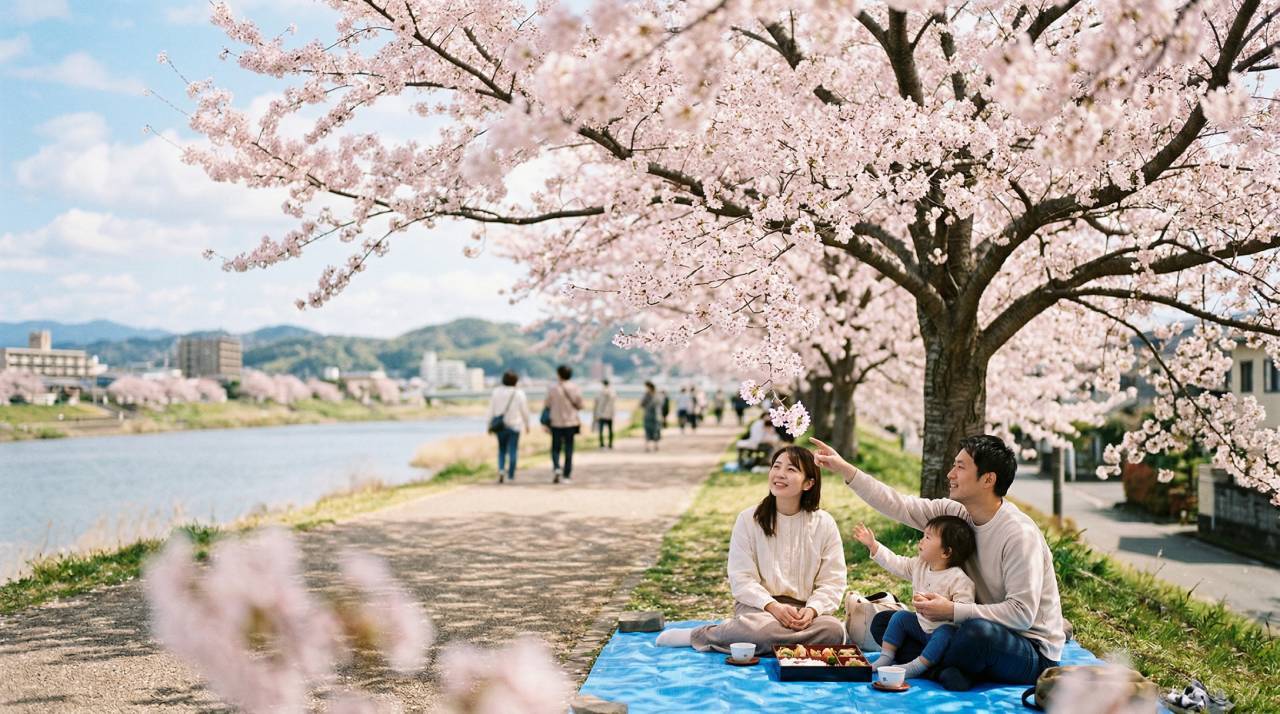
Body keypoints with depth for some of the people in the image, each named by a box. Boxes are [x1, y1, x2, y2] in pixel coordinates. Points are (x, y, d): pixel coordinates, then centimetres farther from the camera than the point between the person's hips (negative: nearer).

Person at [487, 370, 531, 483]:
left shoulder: (496, 392, -2)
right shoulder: (519, 393, -7)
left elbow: (491, 409, 1)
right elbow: (525, 411, -2)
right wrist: (527, 424, 11)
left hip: (500, 426, 2)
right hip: (514, 426, -2)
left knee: (502, 449, 15)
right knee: (513, 450, 5)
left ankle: (501, 470, -4)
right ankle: (511, 475, 5)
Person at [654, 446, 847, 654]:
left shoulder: (824, 524, 5)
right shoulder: (749, 519, 2)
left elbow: (832, 582, 2)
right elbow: (741, 578, -3)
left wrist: (811, 610, -19)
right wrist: (773, 606, -20)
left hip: (804, 608, 2)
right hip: (758, 604, -2)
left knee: (834, 631, -33)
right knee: (760, 629, -40)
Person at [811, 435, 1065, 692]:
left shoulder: (1020, 534, -24)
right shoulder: (957, 513, -1)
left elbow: (1022, 614, -28)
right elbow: (899, 506, -1)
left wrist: (953, 611, -27)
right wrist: (845, 469, -4)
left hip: (1033, 652, -7)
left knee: (978, 631, -41)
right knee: (883, 623, 3)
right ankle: (947, 670, -18)